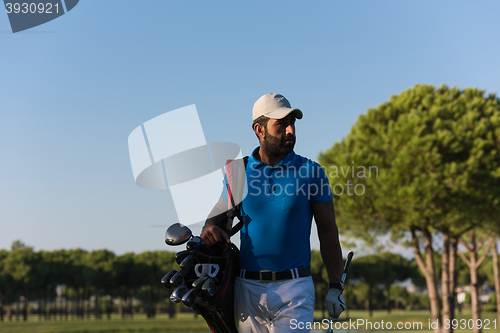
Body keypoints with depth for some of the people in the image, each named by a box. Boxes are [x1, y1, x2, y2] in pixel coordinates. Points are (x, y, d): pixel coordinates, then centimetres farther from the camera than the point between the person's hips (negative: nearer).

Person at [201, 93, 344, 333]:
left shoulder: (310, 171, 0)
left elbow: (328, 232, 4)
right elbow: (218, 215, 13)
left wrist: (335, 287, 1)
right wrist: (209, 228, -12)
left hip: (294, 287, -2)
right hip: (248, 288, 2)